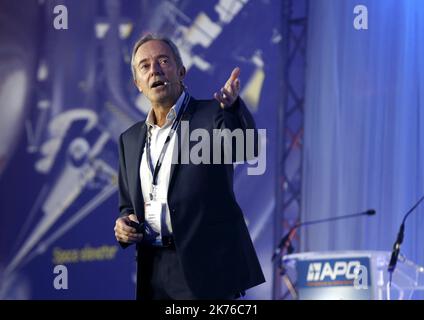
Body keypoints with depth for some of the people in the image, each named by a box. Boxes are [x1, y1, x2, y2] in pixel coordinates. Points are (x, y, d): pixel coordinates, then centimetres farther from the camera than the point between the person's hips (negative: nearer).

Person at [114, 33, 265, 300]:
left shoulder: (211, 115, -2)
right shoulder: (131, 139, 15)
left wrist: (233, 105, -44)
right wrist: (123, 224, 0)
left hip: (206, 270, -5)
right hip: (154, 272, 6)